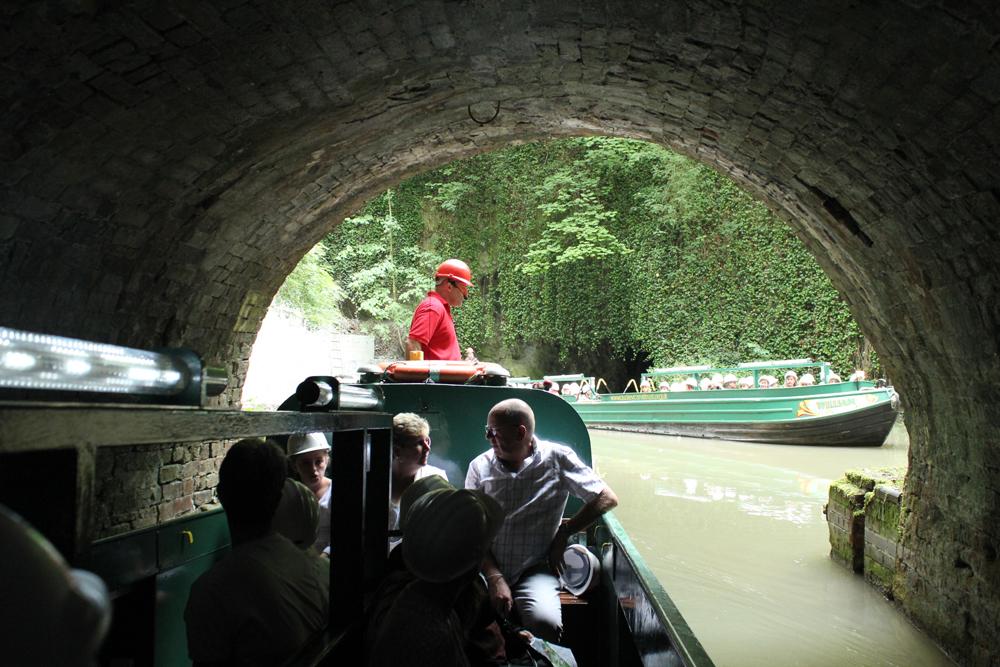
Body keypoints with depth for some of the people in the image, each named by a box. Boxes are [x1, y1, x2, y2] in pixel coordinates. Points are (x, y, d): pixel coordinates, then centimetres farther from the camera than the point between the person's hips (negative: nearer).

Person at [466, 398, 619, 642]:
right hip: (487, 566, 2)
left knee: (546, 623, -32)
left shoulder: (557, 459, -2)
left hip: (534, 569, -2)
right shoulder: (480, 466, 4)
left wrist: (563, 533, -3)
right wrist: (495, 579, -11)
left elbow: (607, 498, -1)